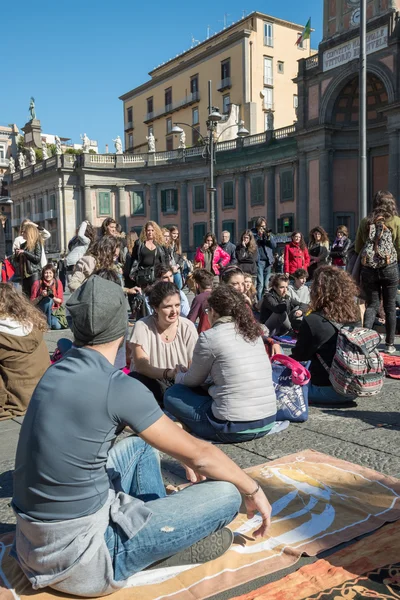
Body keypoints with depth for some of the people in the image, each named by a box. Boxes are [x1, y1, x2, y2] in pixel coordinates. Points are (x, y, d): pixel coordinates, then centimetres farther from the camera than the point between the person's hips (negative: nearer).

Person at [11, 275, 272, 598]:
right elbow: (200, 455, -11)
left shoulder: (57, 372, 2)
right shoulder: (118, 387, -22)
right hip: (76, 559, -8)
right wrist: (254, 489, 6)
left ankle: (161, 527, 22)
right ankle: (167, 541, 14)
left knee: (140, 445, 22)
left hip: (33, 541, 8)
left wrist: (184, 452, 25)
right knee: (226, 494, -6)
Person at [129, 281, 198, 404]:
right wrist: (168, 373, -37)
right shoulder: (142, 326, -9)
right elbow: (141, 366, -19)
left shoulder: (188, 327, -4)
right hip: (151, 382, 0)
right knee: (134, 379, -32)